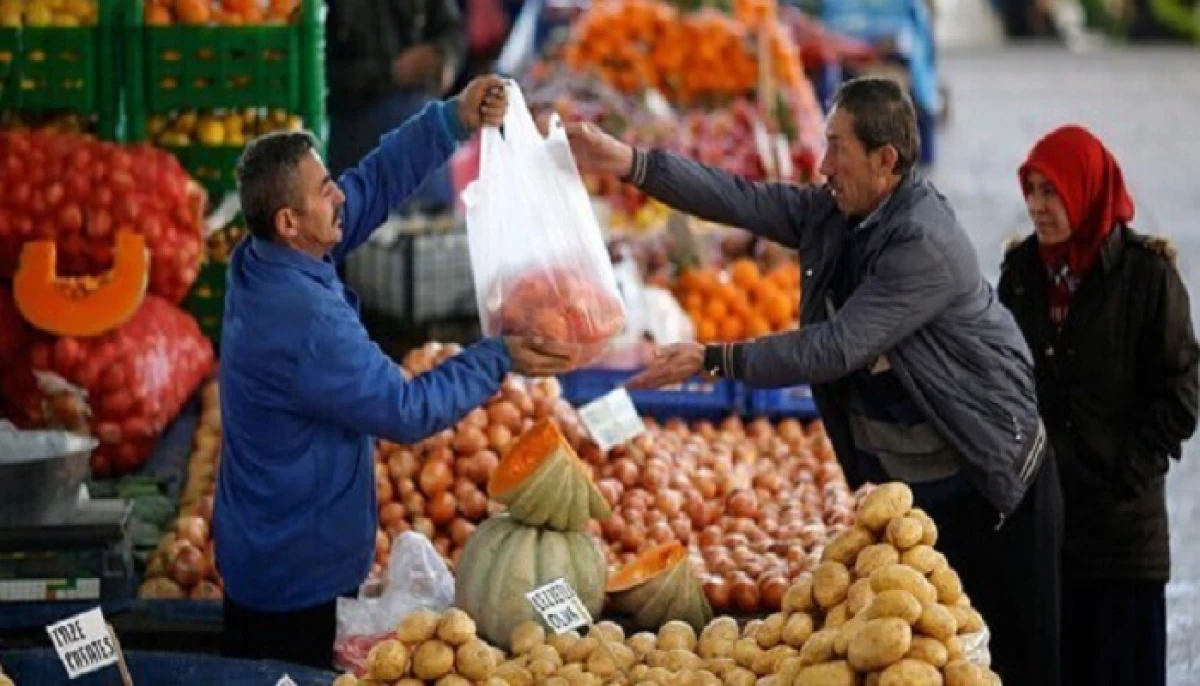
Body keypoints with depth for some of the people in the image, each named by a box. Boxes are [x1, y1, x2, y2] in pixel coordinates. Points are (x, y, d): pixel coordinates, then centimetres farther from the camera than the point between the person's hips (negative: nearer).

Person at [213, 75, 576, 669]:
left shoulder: (259, 262, -3)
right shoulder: (307, 324, -30)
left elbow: (374, 183, 5)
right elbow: (407, 412, -21)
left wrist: (454, 121, -3)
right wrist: (498, 361, -11)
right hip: (300, 576, -9)